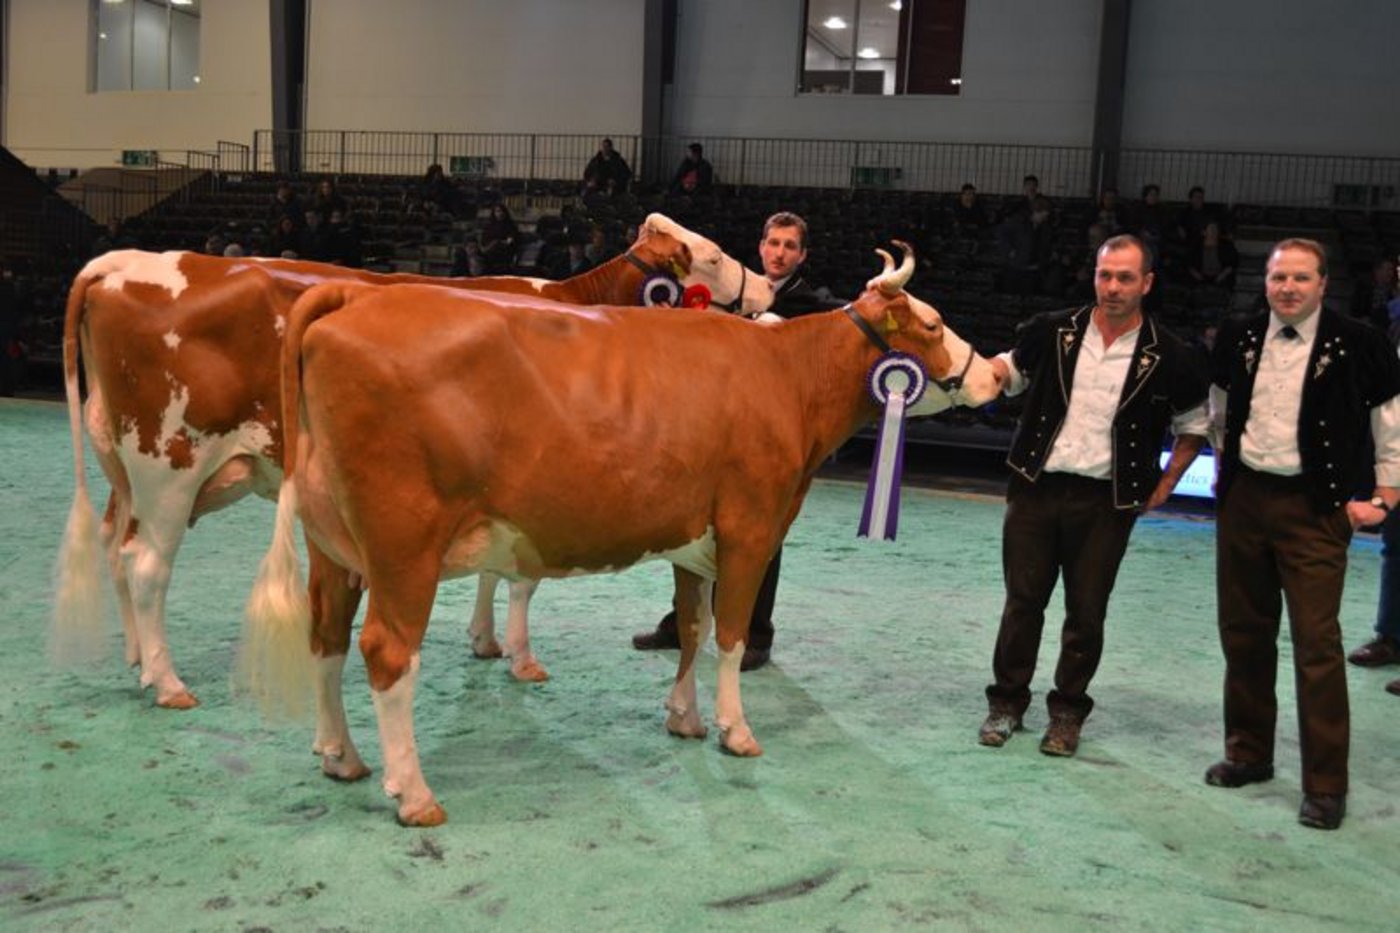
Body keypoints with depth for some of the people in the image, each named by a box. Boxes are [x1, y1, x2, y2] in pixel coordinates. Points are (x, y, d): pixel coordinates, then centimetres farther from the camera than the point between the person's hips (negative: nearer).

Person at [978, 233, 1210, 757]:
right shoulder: (1053, 331, -1)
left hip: (1106, 502, -1)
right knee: (1022, 601, 8)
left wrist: (1164, 486, 5)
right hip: (1036, 489, 1)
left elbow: (1194, 426, 10)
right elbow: (1010, 369, 16)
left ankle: (1068, 712, 23)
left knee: (1086, 613, 7)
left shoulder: (1167, 357, -4)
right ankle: (1006, 703, 22)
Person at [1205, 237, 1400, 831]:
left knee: (1317, 643, -6)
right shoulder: (1237, 339, 4)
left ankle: (1326, 785, 4)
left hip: (1314, 509, -4)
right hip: (1242, 501, 5)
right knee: (1243, 634, 12)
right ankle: (1248, 753, 27)